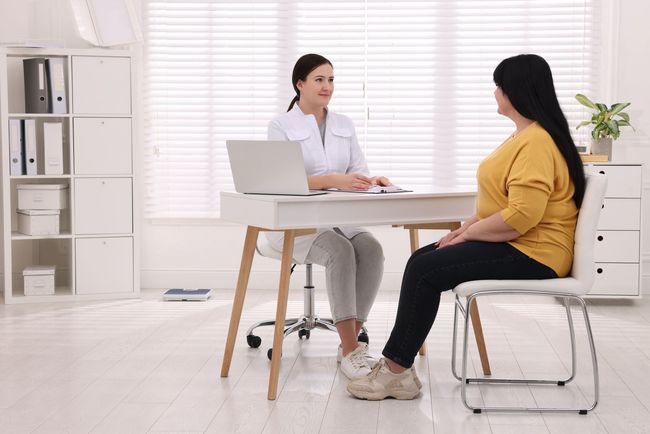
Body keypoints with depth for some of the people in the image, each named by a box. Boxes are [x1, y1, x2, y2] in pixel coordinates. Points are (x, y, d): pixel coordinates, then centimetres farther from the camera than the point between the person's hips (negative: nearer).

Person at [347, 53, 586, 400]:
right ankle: (397, 365, -4)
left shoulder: (536, 143, -19)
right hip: (509, 243, 11)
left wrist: (469, 233, -14)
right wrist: (468, 227, 8)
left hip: (531, 254, -11)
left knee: (426, 269, -16)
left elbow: (520, 217, -27)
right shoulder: (524, 135, 16)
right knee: (420, 260, -1)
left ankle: (397, 369, -6)